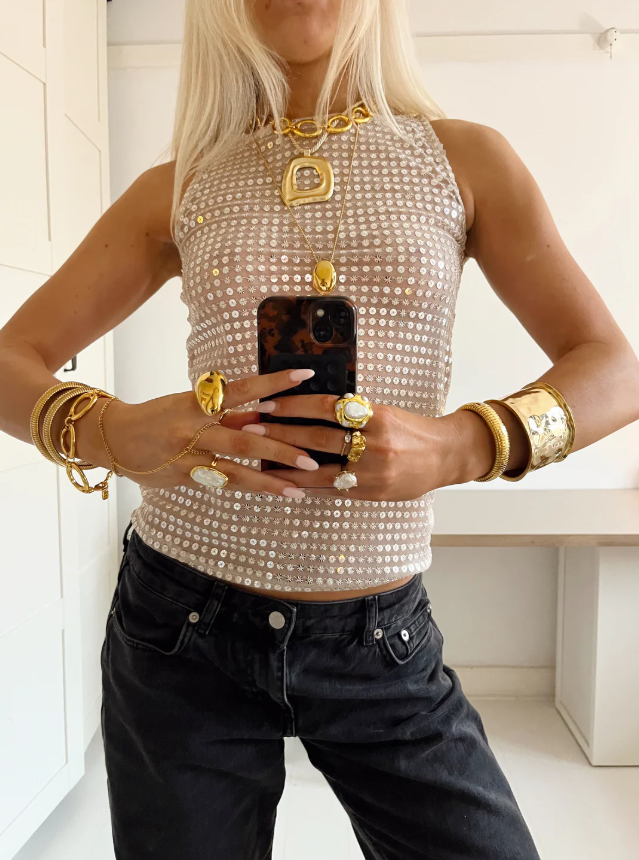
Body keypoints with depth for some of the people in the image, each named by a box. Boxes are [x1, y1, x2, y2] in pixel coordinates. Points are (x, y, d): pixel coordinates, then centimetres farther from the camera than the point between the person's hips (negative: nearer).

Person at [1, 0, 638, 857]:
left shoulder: (465, 159, 2)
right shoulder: (178, 190, 3)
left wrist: (462, 445, -23)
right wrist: (112, 432, -23)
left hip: (383, 639, 1)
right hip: (184, 627, 1)